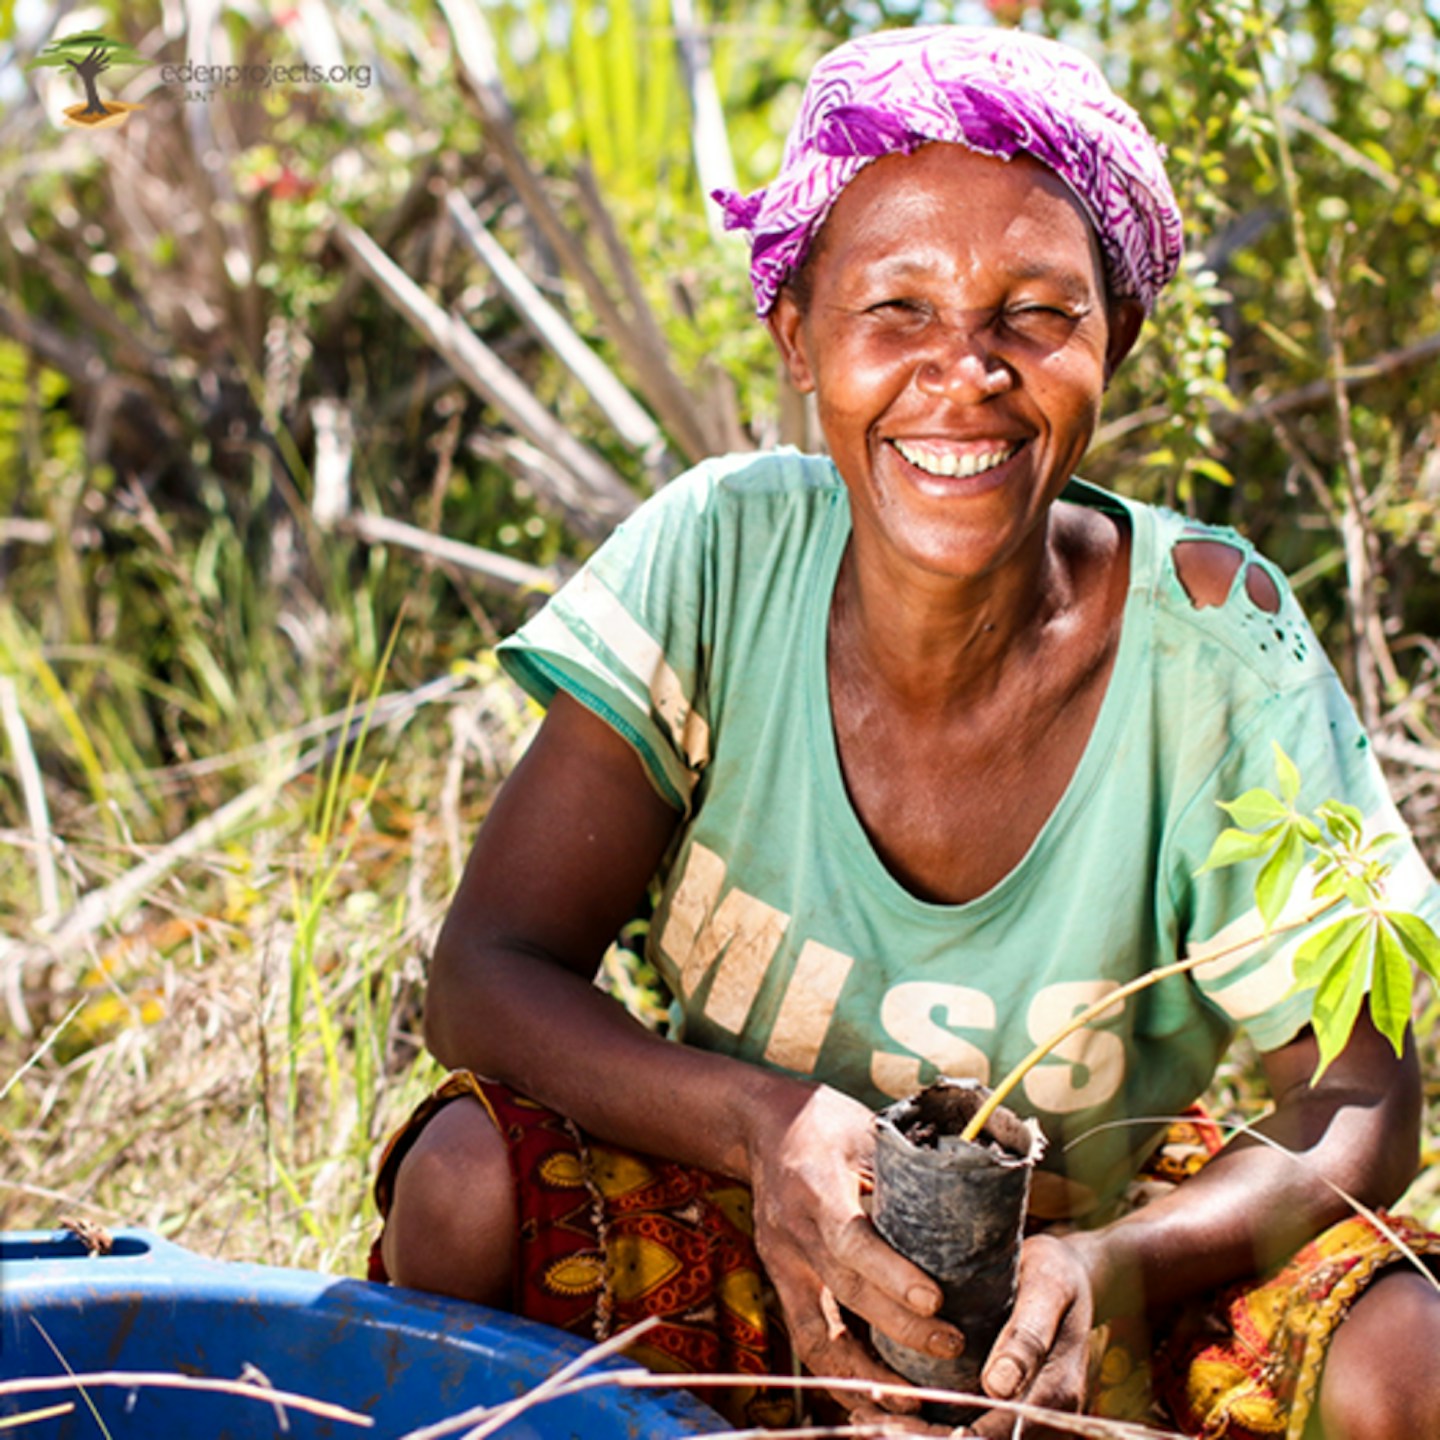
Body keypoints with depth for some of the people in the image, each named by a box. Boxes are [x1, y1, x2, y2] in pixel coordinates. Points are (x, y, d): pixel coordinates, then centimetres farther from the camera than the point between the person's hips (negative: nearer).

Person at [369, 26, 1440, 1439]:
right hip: (740, 1251, 1)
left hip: (1069, 1283, 0)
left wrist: (1118, 1266, -35)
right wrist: (760, 1120, -38)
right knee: (470, 1173, -27)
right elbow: (484, 975, -18)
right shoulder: (723, 556, -16)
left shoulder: (1209, 639, -18)